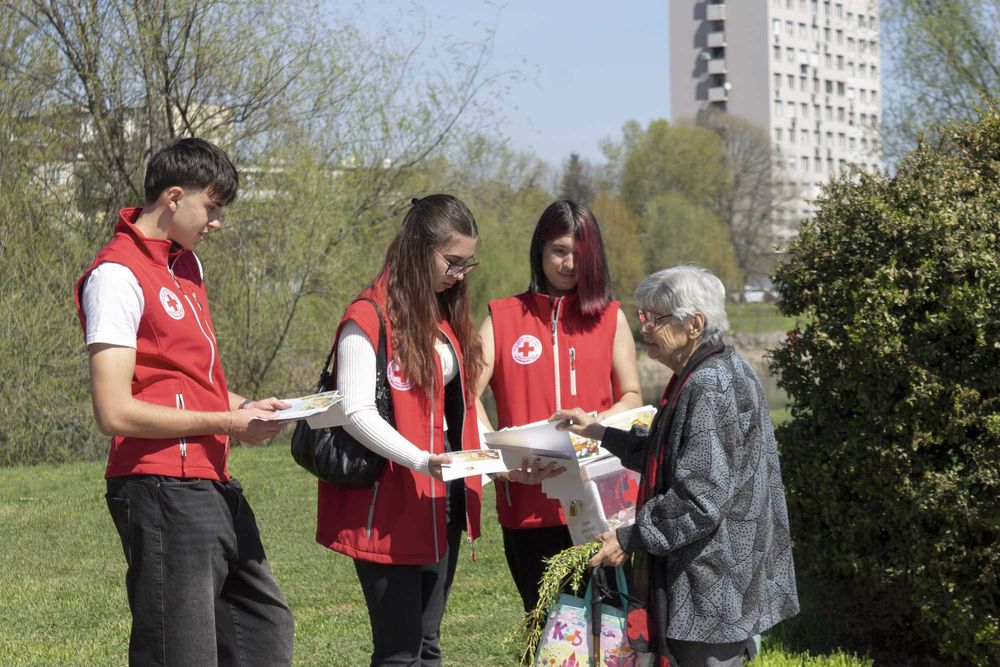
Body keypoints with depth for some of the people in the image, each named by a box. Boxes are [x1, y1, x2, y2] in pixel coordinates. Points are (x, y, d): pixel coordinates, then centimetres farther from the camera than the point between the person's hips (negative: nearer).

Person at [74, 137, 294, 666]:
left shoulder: (186, 262, 15)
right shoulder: (117, 275, -13)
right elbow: (115, 412, -19)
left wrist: (247, 406, 6)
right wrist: (228, 422, -13)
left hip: (213, 484, 10)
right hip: (162, 490, -10)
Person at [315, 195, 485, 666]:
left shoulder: (446, 317, 14)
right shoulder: (369, 318, -12)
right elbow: (356, 413, -19)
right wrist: (421, 461, -29)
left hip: (440, 502, 8)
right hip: (389, 509, -8)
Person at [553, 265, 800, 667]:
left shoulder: (710, 389, -20)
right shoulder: (722, 373, 13)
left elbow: (700, 501, -24)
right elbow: (678, 457, 25)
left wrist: (630, 539, -16)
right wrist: (600, 433, 22)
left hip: (714, 589, -11)